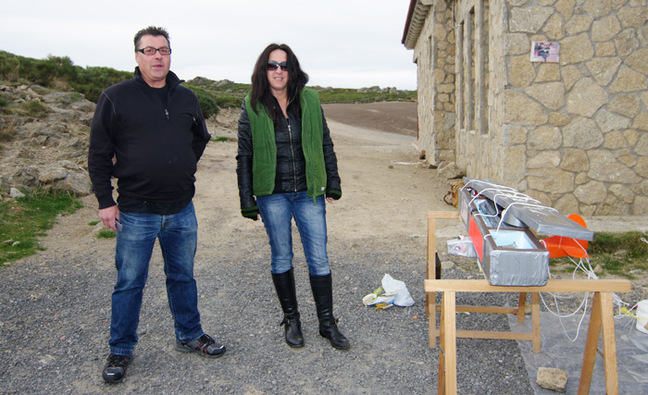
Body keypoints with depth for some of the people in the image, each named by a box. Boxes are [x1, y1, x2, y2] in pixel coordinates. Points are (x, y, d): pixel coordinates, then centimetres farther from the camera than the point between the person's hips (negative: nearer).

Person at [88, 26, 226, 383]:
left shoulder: (186, 98, 6)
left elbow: (200, 138, 24)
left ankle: (189, 336, 33)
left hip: (181, 209, 4)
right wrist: (105, 201, -6)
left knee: (183, 277, 16)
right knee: (129, 284, 8)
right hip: (135, 212, -3)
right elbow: (98, 154, -3)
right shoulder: (116, 97, -5)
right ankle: (121, 350, 25)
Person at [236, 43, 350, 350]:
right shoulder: (252, 107, -2)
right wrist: (247, 201, -2)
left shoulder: (309, 101, 3)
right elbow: (244, 157, 0)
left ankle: (327, 323, 19)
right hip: (272, 196, -1)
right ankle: (291, 320, 28)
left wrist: (332, 184, 6)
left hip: (308, 193, 1)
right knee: (281, 259, 11)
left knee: (319, 259, 4)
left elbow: (325, 144, 9)